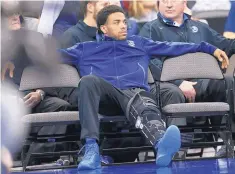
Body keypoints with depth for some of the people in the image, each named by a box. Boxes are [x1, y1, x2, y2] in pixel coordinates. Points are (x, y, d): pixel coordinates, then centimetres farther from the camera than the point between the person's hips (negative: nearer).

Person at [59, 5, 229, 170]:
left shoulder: (139, 43, 34)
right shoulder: (86, 49, 29)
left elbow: (172, 47, 30)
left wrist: (210, 49, 24)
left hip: (136, 92, 0)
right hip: (105, 96, 0)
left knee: (146, 110, -37)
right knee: (88, 80, -36)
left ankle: (162, 146, -76)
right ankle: (91, 147, -50)